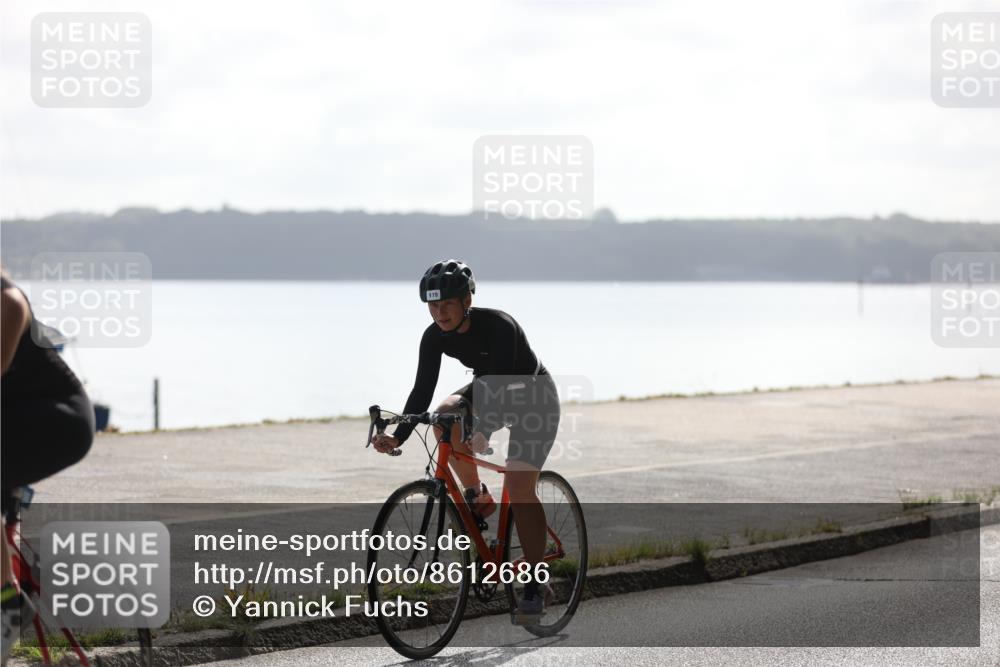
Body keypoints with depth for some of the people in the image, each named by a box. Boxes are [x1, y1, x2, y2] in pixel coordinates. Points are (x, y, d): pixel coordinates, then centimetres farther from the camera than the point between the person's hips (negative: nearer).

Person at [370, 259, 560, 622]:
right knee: (444, 416, -26)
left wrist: (479, 435, -55)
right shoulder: (435, 336, -15)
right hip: (488, 389, 6)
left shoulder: (498, 326, -33)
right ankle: (477, 496, -5)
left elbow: (501, 386, -40)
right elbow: (423, 388, -16)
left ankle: (535, 585, -10)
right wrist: (399, 436, -30)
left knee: (519, 487, -18)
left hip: (532, 395, -6)